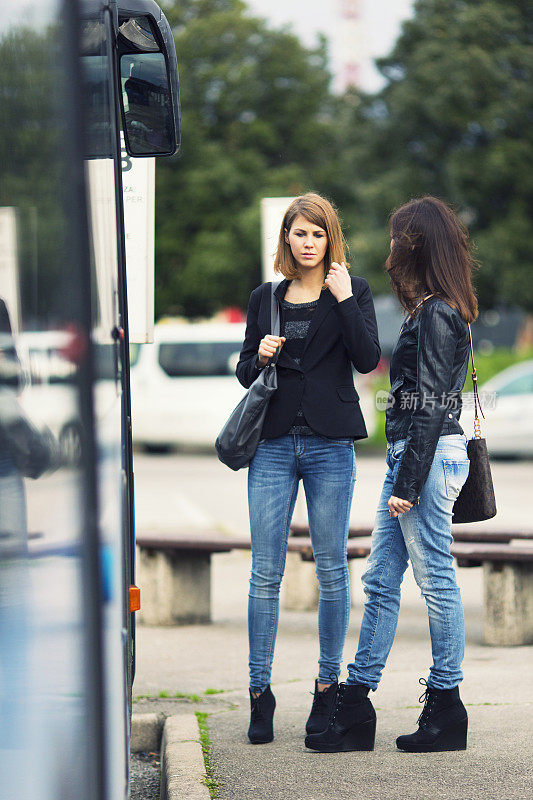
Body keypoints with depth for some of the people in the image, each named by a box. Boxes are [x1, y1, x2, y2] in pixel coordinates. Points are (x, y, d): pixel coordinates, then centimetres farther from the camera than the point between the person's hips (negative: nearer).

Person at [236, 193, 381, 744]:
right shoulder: (264, 299, 13)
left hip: (330, 445, -2)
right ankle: (259, 692, 3)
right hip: (273, 445, 2)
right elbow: (244, 372, 16)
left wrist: (344, 299, -12)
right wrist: (260, 358, -5)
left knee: (331, 570, 3)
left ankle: (328, 686, 12)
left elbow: (367, 359, -8)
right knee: (265, 573, -1)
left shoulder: (352, 292, 5)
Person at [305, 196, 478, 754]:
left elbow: (430, 405, -17)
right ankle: (354, 710, 10)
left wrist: (408, 483, -18)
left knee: (436, 580, -2)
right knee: (380, 580, 8)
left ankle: (446, 708, 6)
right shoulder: (431, 311, 17)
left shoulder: (437, 315, -13)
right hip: (411, 455, 10)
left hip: (429, 457, -10)